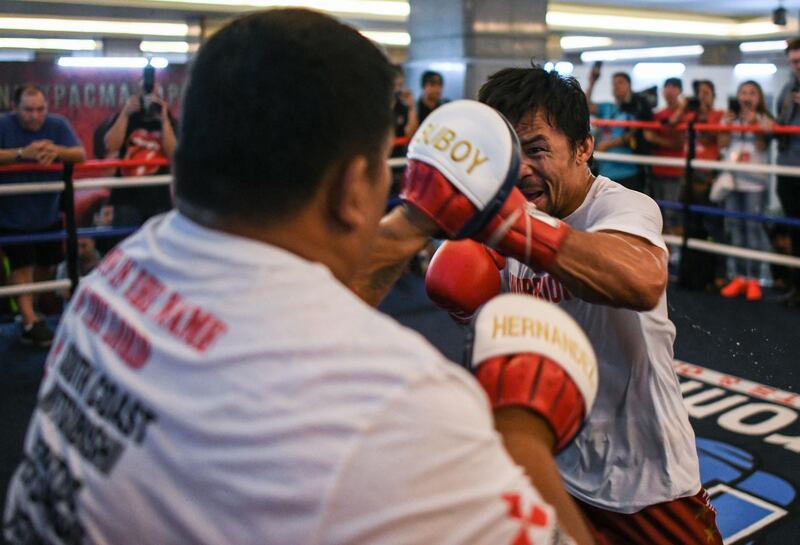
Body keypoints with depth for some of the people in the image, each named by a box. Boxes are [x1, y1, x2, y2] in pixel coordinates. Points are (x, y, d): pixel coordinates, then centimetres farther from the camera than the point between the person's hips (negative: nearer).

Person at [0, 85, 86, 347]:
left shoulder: (58, 124, -5)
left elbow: (80, 154, -12)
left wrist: (57, 151, -32)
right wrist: (22, 153, -36)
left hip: (49, 212, 3)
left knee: (48, 266, 14)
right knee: (22, 266, -5)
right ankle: (30, 321, -4)